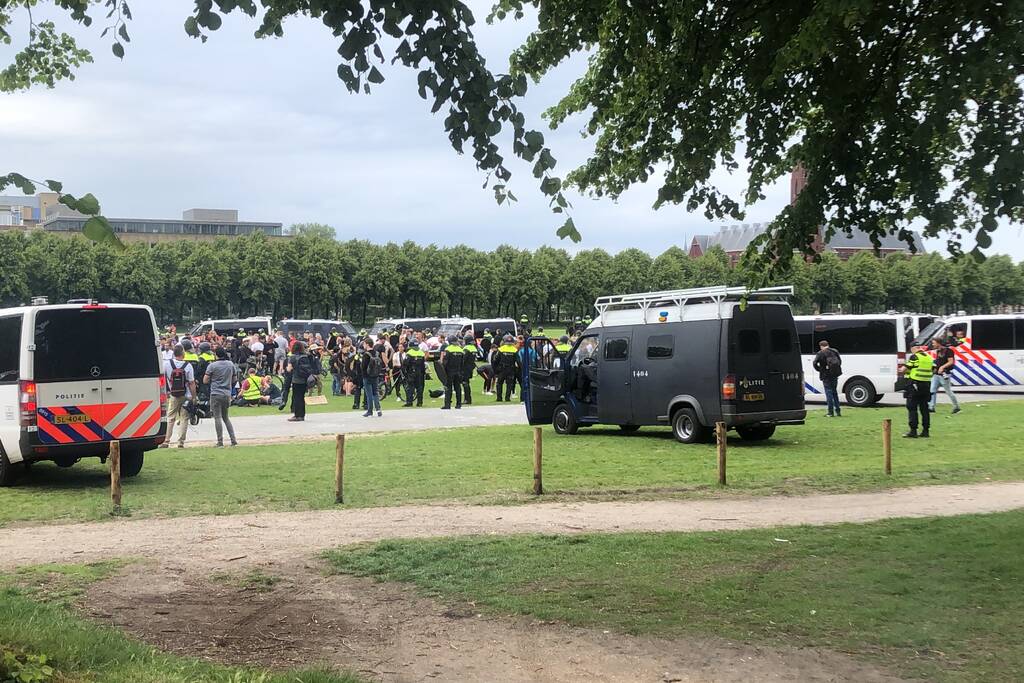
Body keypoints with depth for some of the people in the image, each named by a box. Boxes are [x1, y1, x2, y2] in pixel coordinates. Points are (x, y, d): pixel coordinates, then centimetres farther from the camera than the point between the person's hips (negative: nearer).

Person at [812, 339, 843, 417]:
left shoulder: (821, 353, -9)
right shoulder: (835, 351, 9)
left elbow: (815, 363, -18)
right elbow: (840, 361, 15)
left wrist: (819, 370, -4)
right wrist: (836, 370, 14)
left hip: (826, 375, -6)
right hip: (835, 375, 6)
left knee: (829, 393, -1)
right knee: (834, 392, 17)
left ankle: (831, 412, -4)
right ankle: (838, 411, 18)